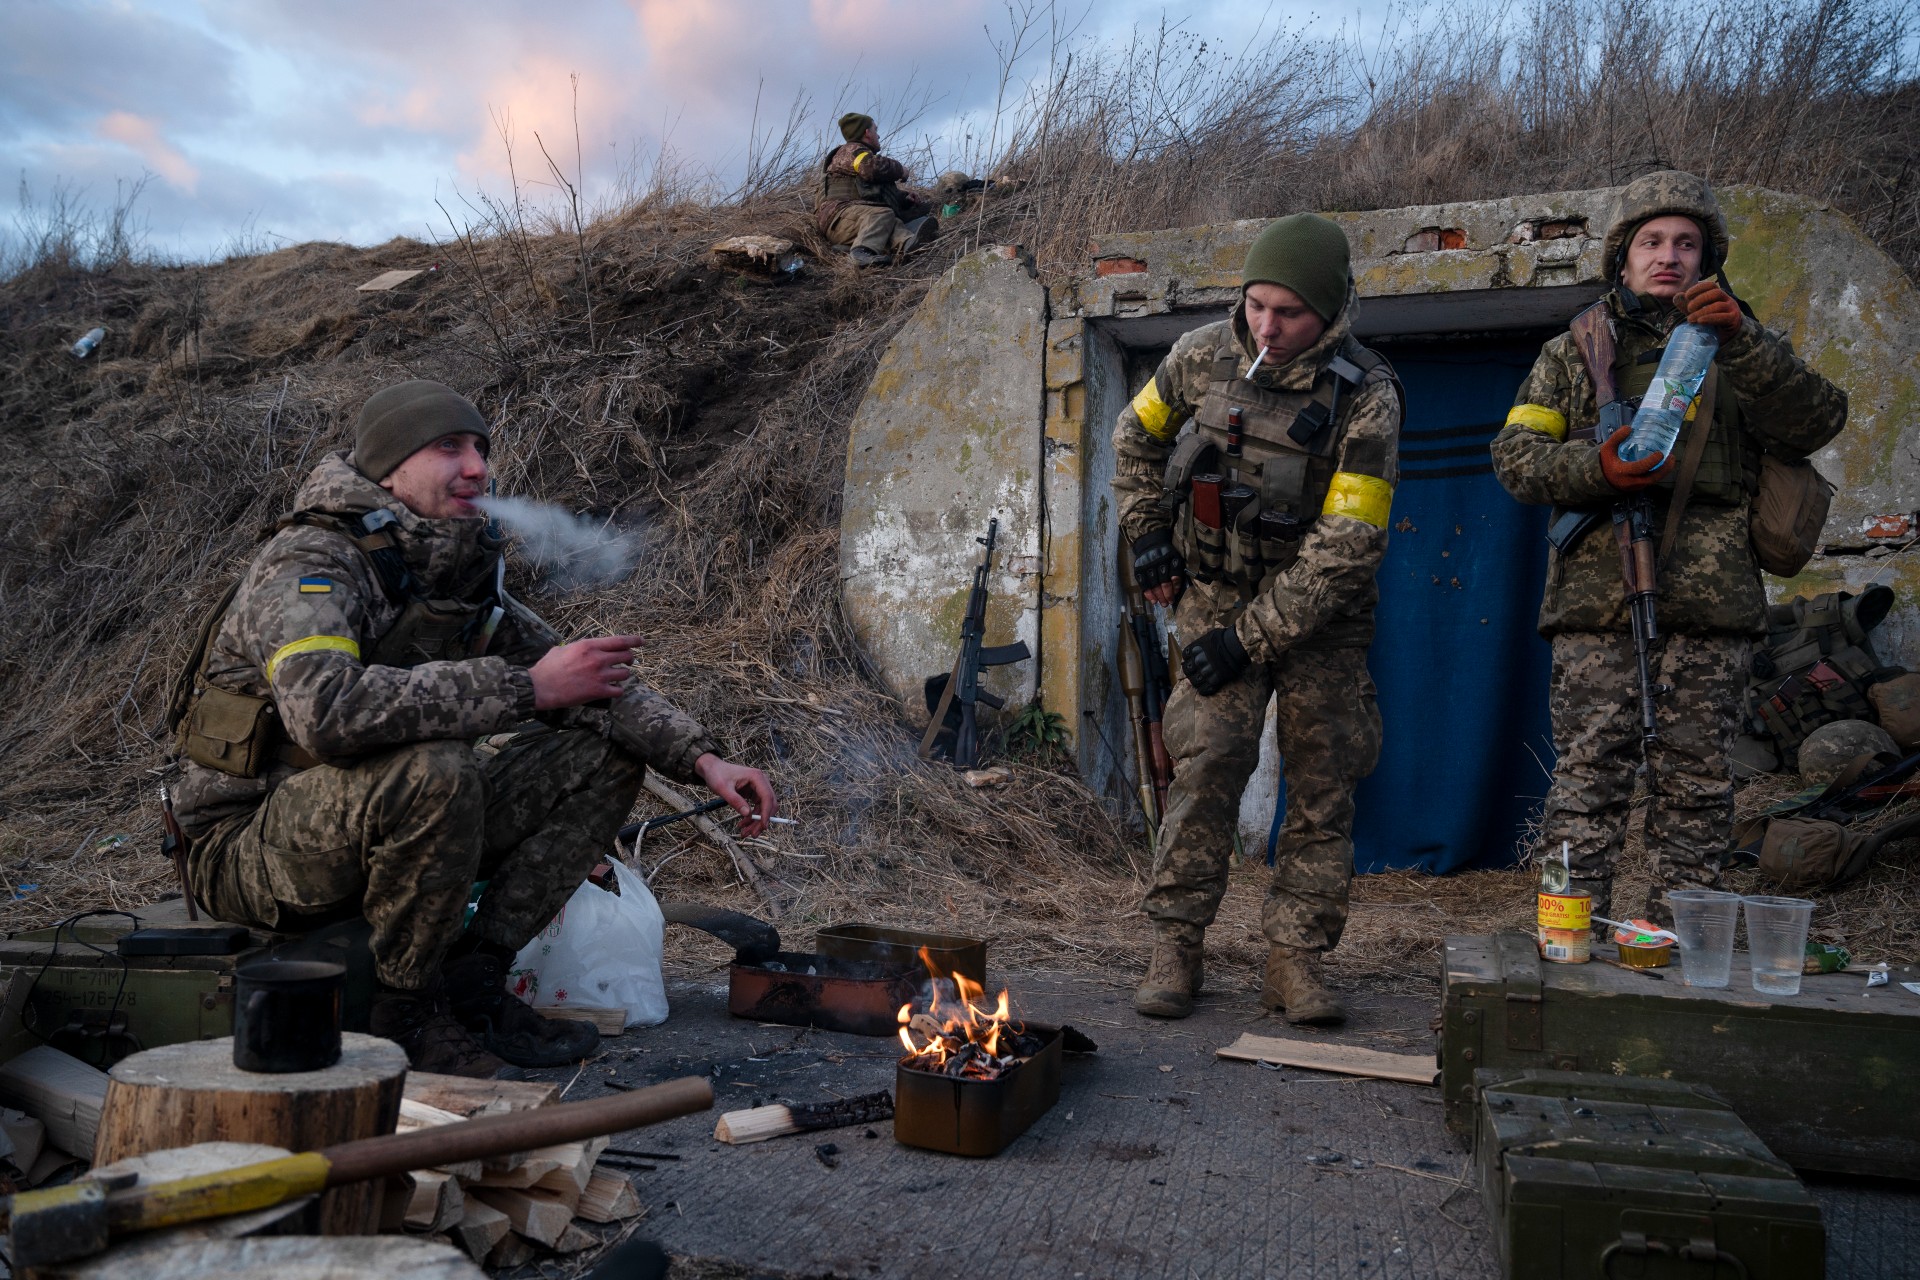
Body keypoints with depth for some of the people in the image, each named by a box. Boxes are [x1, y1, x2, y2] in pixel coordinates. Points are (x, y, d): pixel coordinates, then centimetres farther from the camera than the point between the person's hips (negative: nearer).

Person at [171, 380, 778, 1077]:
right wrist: (524, 687, -35)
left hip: (382, 825, 8)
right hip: (247, 846, -7)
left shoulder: (462, 573, 4)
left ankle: (472, 983, -4)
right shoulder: (310, 563, -20)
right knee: (434, 769, -37)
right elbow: (324, 711, -40)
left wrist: (701, 758, -7)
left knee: (607, 752, -1)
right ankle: (405, 1012, -14)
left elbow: (578, 682, 9)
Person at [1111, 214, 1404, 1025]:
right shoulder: (1203, 356, -8)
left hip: (1319, 613, -1)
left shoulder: (1366, 398, -18)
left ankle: (1295, 961, 9)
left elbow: (1346, 547, -20)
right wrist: (1146, 529, 3)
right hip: (1218, 591, 1)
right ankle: (1175, 949, -4)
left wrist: (1249, 638, -21)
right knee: (1209, 760, -13)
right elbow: (1137, 434, 13)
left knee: (1323, 782, -1)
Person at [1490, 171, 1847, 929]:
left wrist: (1741, 339, -13)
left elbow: (1816, 423, -1)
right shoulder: (1573, 353, 17)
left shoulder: (1743, 351, 18)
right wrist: (1596, 467, -12)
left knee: (1696, 780, 2)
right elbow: (1516, 455, 7)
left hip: (1709, 606, 1)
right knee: (1588, 773, -4)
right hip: (1597, 602, -1)